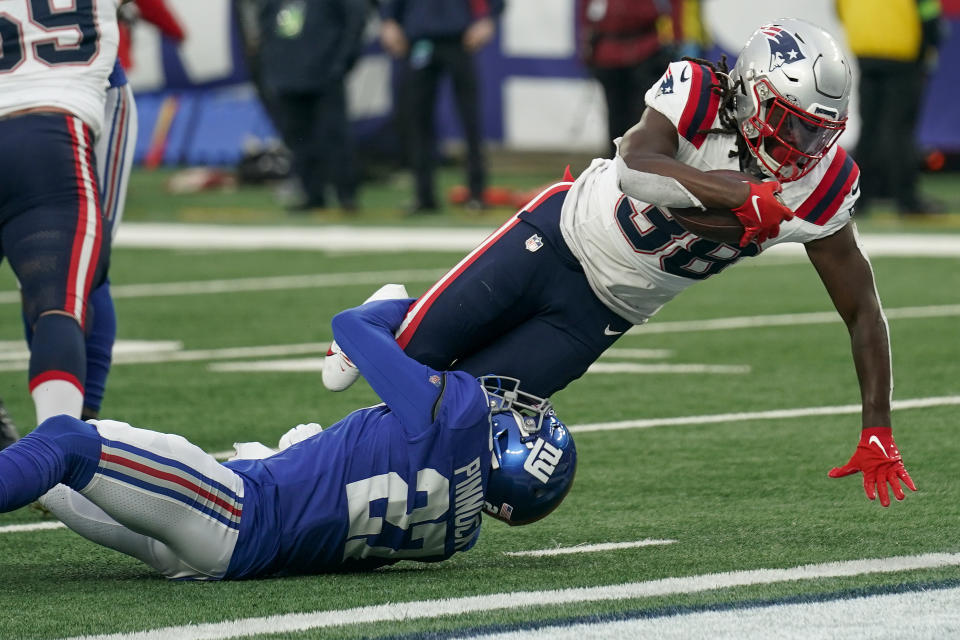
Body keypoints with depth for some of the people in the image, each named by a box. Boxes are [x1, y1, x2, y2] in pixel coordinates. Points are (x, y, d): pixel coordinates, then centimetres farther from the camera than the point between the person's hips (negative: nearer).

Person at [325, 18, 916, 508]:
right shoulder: (696, 95, -28)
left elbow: (864, 312, -13)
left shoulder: (820, 193, -20)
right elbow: (636, 168, -47)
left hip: (602, 313, 2)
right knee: (419, 351, 1)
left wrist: (878, 433, -18)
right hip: (560, 236, -2)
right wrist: (741, 195, -53)